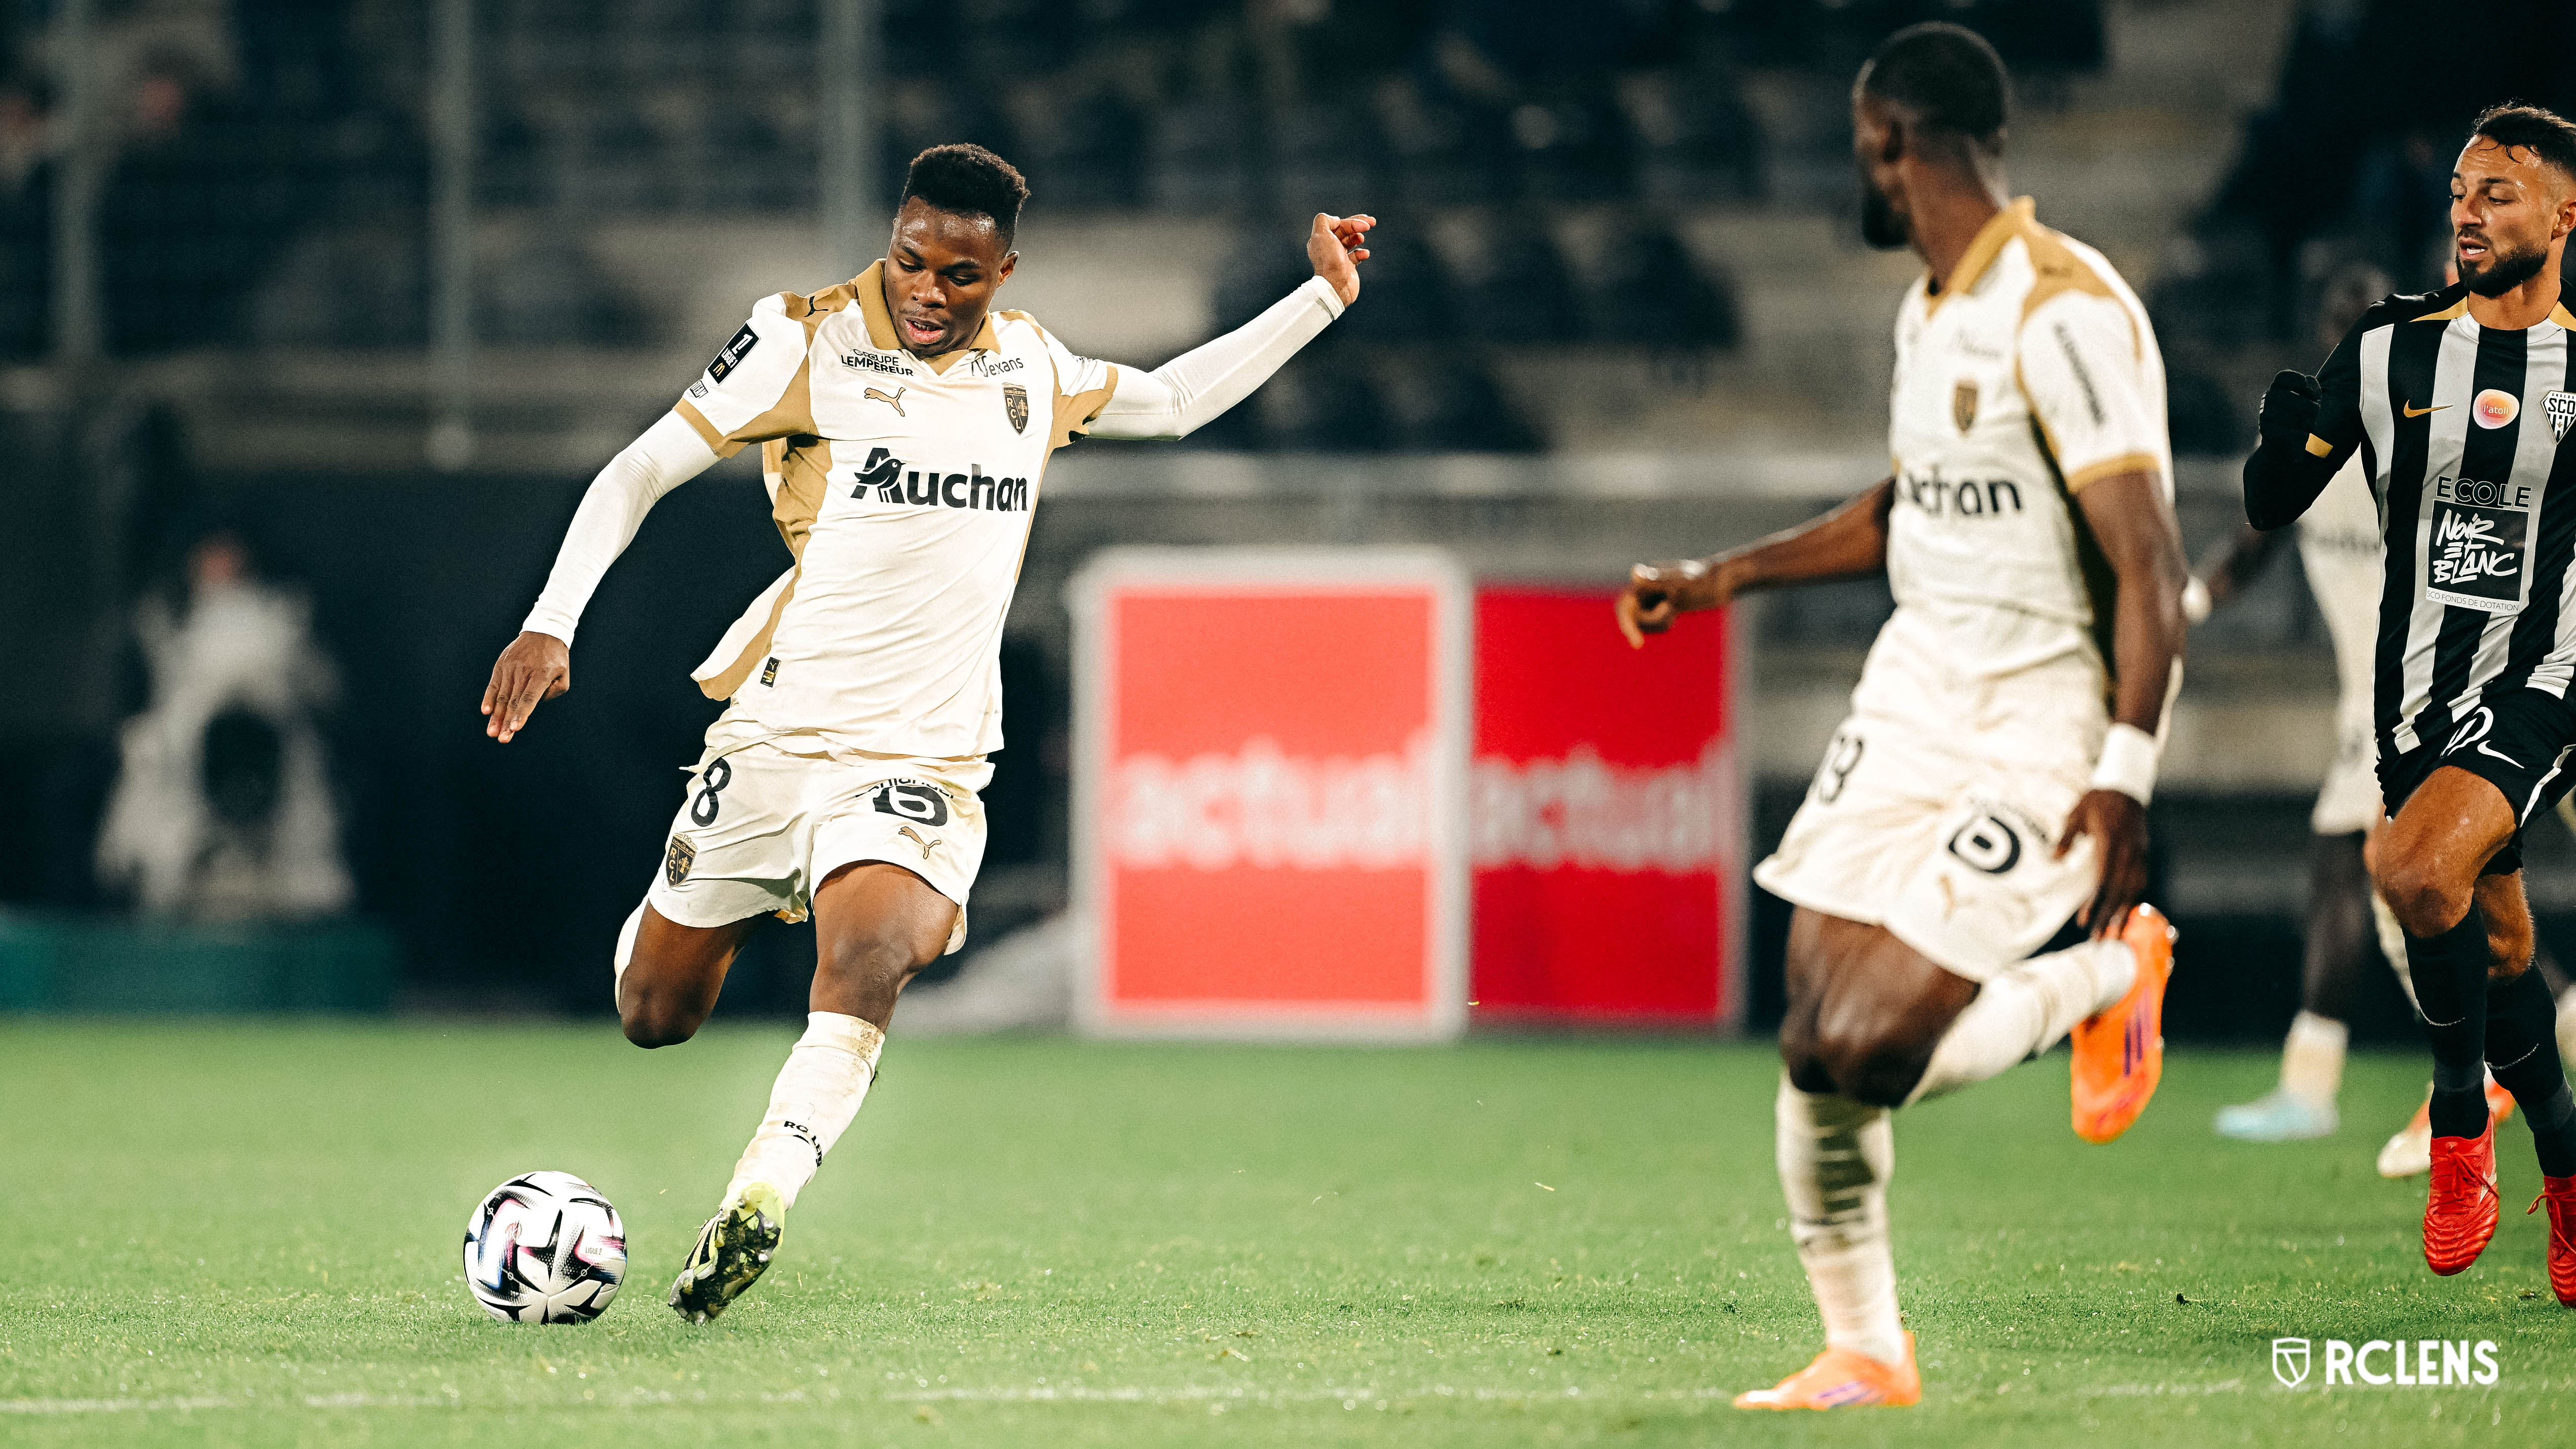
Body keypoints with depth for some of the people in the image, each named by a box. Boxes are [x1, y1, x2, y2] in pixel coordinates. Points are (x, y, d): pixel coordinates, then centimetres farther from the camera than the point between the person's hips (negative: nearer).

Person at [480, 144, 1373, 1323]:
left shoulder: (1030, 365, 8)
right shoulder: (805, 340, -5)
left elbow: (1171, 403, 28)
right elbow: (639, 472, -2)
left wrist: (1321, 298, 21)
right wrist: (552, 623, -14)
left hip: (925, 759, 1)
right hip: (777, 730, -1)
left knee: (868, 968, -30)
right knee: (654, 1016, 9)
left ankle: (757, 1201, -39)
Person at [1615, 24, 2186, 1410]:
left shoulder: (2063, 312, -18)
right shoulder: (1930, 306, 11)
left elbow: (2149, 563, -21)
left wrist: (2124, 772, -28)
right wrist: (1726, 575, 26)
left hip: (2048, 724, -8)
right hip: (1918, 687, 8)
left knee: (1872, 1048, -17)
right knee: (1814, 1045, 1)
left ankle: (2112, 975, 9)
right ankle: (1862, 1352, 15)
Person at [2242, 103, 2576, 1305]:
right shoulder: (2386, 348, 3)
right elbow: (2271, 507, 3)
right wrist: (2283, 439, -17)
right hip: (2419, 687, 4)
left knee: (2418, 867, -28)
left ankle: (2461, 1116, -8)